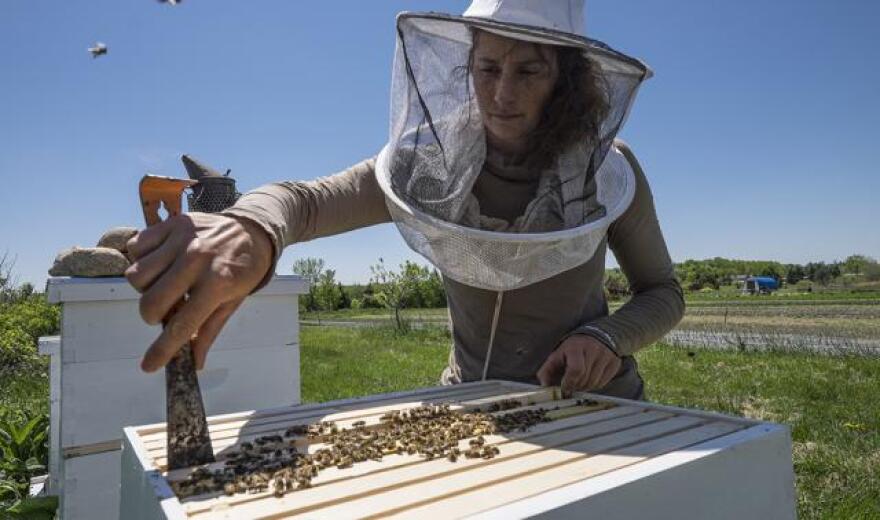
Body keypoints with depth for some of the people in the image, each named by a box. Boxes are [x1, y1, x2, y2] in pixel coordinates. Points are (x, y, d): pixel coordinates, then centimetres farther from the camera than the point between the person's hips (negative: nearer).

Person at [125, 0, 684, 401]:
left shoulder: (610, 170, -15)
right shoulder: (428, 164, -14)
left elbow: (664, 292, -3)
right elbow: (306, 198, -26)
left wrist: (608, 336, -25)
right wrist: (248, 229, -50)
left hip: (594, 408, 0)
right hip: (473, 407, 1)